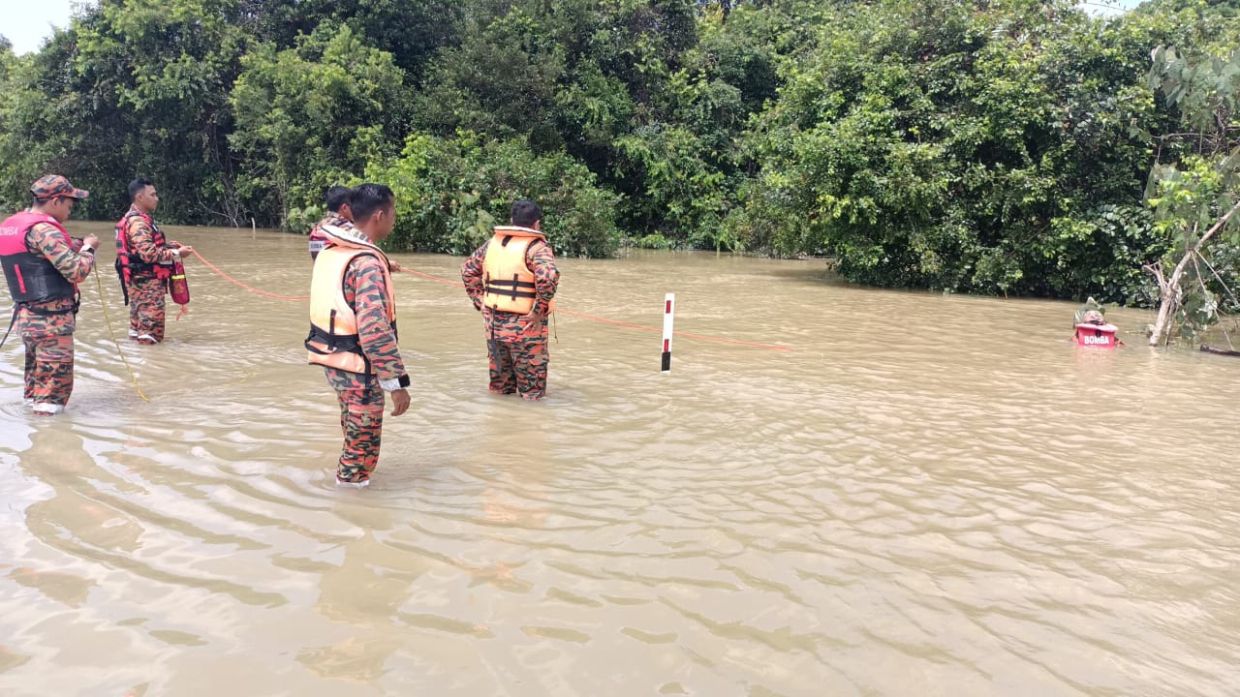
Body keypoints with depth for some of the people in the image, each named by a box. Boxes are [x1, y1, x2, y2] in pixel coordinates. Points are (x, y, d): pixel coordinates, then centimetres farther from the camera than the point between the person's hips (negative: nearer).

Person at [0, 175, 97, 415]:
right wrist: (88, 248, -5)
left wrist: (74, 246, 9)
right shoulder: (43, 229, -18)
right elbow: (77, 271, -23)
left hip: (27, 314, 9)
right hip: (51, 318, -9)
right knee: (56, 382, -3)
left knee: (38, 376, 20)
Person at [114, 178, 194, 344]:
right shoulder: (137, 222, -17)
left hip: (144, 281, 11)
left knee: (140, 325, 18)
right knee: (151, 332, -8)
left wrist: (172, 245, 3)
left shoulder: (140, 219, 16)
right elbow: (148, 253, -26)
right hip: (145, 281, -11)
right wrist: (177, 254, -21)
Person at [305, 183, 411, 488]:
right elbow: (375, 330, -28)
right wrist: (396, 381, -25)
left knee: (356, 437, 26)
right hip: (357, 367, -9)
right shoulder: (367, 262, -23)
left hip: (330, 357, 9)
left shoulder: (330, 251, 6)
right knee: (363, 445, 6)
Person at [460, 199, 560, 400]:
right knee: (532, 391, 5)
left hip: (493, 322, 6)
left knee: (500, 384, 20)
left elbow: (468, 270, 18)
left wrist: (480, 300, 15)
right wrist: (539, 310, -17)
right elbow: (547, 277, -27)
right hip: (524, 325, -6)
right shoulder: (536, 247, -10)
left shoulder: (492, 243, 10)